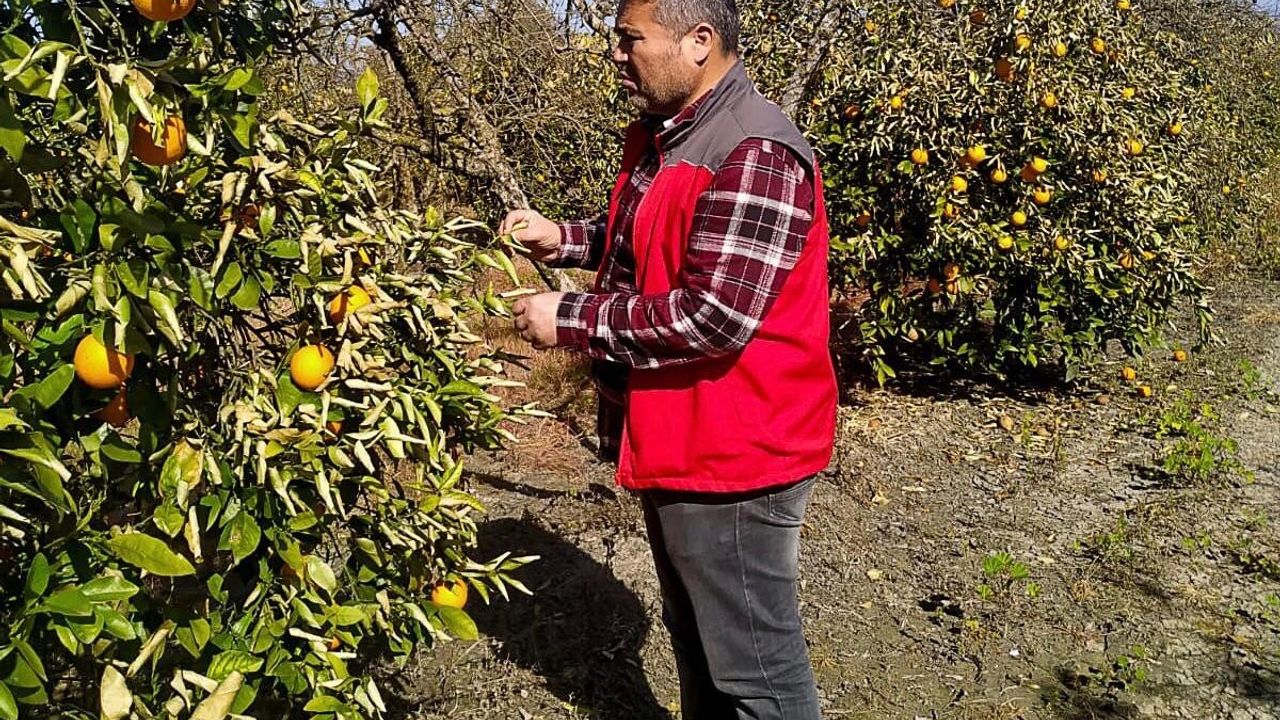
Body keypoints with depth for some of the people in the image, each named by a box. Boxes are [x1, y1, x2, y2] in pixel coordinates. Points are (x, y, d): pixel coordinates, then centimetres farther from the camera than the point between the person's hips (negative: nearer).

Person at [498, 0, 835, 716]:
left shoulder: (754, 155, -23)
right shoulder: (661, 137, 10)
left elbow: (713, 316, -29)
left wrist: (570, 319, -20)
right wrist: (564, 240, 7)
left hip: (733, 455, -10)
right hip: (676, 440, 10)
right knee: (695, 637, 25)